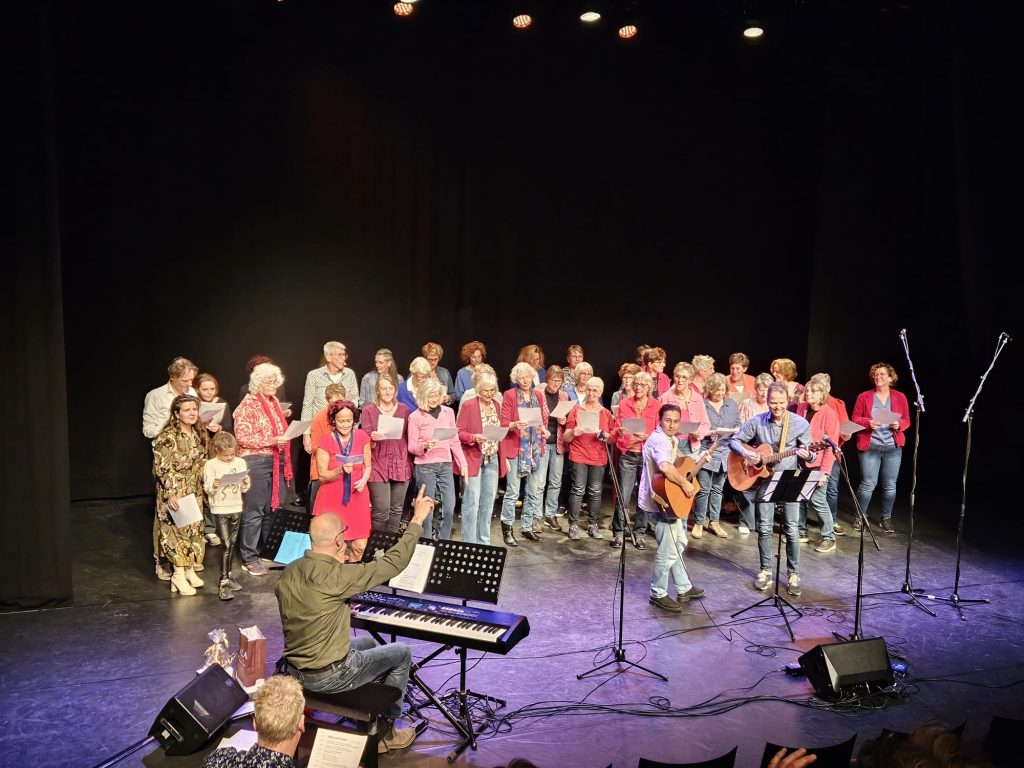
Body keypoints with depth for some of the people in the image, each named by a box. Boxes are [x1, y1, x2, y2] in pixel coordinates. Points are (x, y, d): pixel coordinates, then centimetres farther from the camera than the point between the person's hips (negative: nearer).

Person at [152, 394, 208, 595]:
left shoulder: (200, 434, 5)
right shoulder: (167, 437, -17)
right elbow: (161, 469, -18)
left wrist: (206, 485, 13)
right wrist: (171, 494, -21)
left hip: (194, 492, 7)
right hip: (174, 493, -7)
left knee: (194, 529, 11)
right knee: (176, 530, -1)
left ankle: (190, 570, 22)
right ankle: (179, 576, 6)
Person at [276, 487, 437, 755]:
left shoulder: (289, 572, -4)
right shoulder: (336, 576, -28)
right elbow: (395, 562, -23)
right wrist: (417, 521, -13)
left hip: (294, 669, 8)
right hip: (327, 676, -8)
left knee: (367, 642, 29)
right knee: (402, 653, 12)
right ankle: (386, 731, 25)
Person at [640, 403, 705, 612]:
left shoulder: (669, 439, 12)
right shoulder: (659, 440, -22)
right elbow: (666, 467, -40)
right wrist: (685, 483, -27)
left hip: (669, 499, 11)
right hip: (661, 501, -11)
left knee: (679, 544, 22)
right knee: (669, 551, -1)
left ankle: (684, 588, 35)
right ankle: (658, 594, 14)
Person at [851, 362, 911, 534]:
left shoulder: (900, 397, 7)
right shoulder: (864, 397, 2)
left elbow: (907, 420, 10)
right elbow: (855, 419, 3)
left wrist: (899, 425, -12)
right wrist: (868, 422, -16)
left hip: (893, 448, 2)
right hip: (870, 447, -2)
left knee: (890, 485, 6)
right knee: (868, 484, -4)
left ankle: (886, 519, 19)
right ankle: (860, 517, 12)